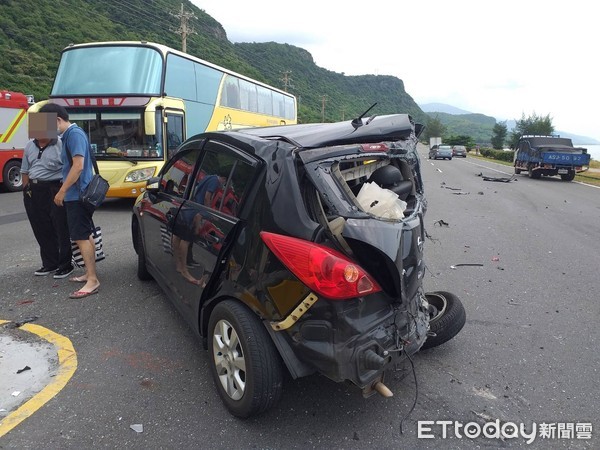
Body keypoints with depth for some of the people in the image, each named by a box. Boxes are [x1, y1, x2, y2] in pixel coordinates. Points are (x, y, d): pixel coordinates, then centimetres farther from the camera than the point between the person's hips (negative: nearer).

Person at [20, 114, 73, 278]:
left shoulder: (61, 145, -7)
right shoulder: (29, 146, 13)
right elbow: (25, 171, 20)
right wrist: (27, 189, 11)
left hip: (55, 190, -7)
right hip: (34, 192, 7)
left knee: (61, 230, -2)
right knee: (41, 230, 12)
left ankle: (65, 265, 8)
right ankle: (49, 263, 24)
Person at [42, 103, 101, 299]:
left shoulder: (74, 134, -15)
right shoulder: (69, 135, 15)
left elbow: (78, 166, -23)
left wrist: (62, 191, -19)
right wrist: (65, 190, 19)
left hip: (77, 195, -10)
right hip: (80, 194, 10)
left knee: (81, 237, -9)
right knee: (86, 235, 14)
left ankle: (92, 281, -7)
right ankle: (90, 273, 24)